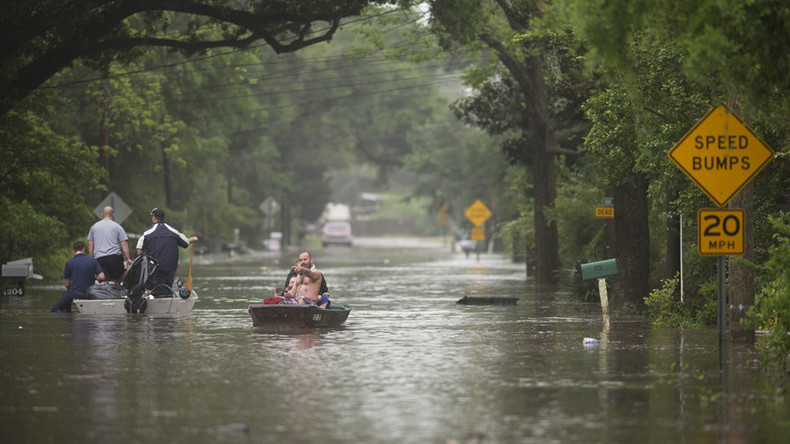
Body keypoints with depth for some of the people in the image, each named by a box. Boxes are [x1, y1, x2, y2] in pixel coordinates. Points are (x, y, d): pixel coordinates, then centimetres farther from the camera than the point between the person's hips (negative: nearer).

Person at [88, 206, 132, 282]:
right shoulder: (117, 226, 7)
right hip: (114, 257, -2)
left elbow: (90, 245, 16)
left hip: (99, 258, 2)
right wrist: (128, 258, 6)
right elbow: (124, 244, 3)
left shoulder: (94, 226, 16)